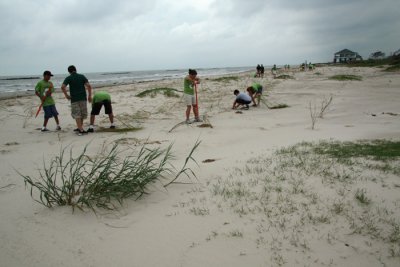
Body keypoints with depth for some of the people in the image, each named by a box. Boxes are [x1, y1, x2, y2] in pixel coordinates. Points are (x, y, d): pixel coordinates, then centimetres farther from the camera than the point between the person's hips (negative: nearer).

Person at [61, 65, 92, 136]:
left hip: (74, 99, -2)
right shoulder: (82, 76, 5)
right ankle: (80, 128, 22)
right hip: (83, 98, 2)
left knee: (77, 114, 1)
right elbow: (89, 86, -5)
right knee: (82, 113, 14)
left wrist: (66, 95, -1)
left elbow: (63, 87, -14)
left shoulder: (68, 78, 0)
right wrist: (89, 96, 1)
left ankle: (80, 129, -7)